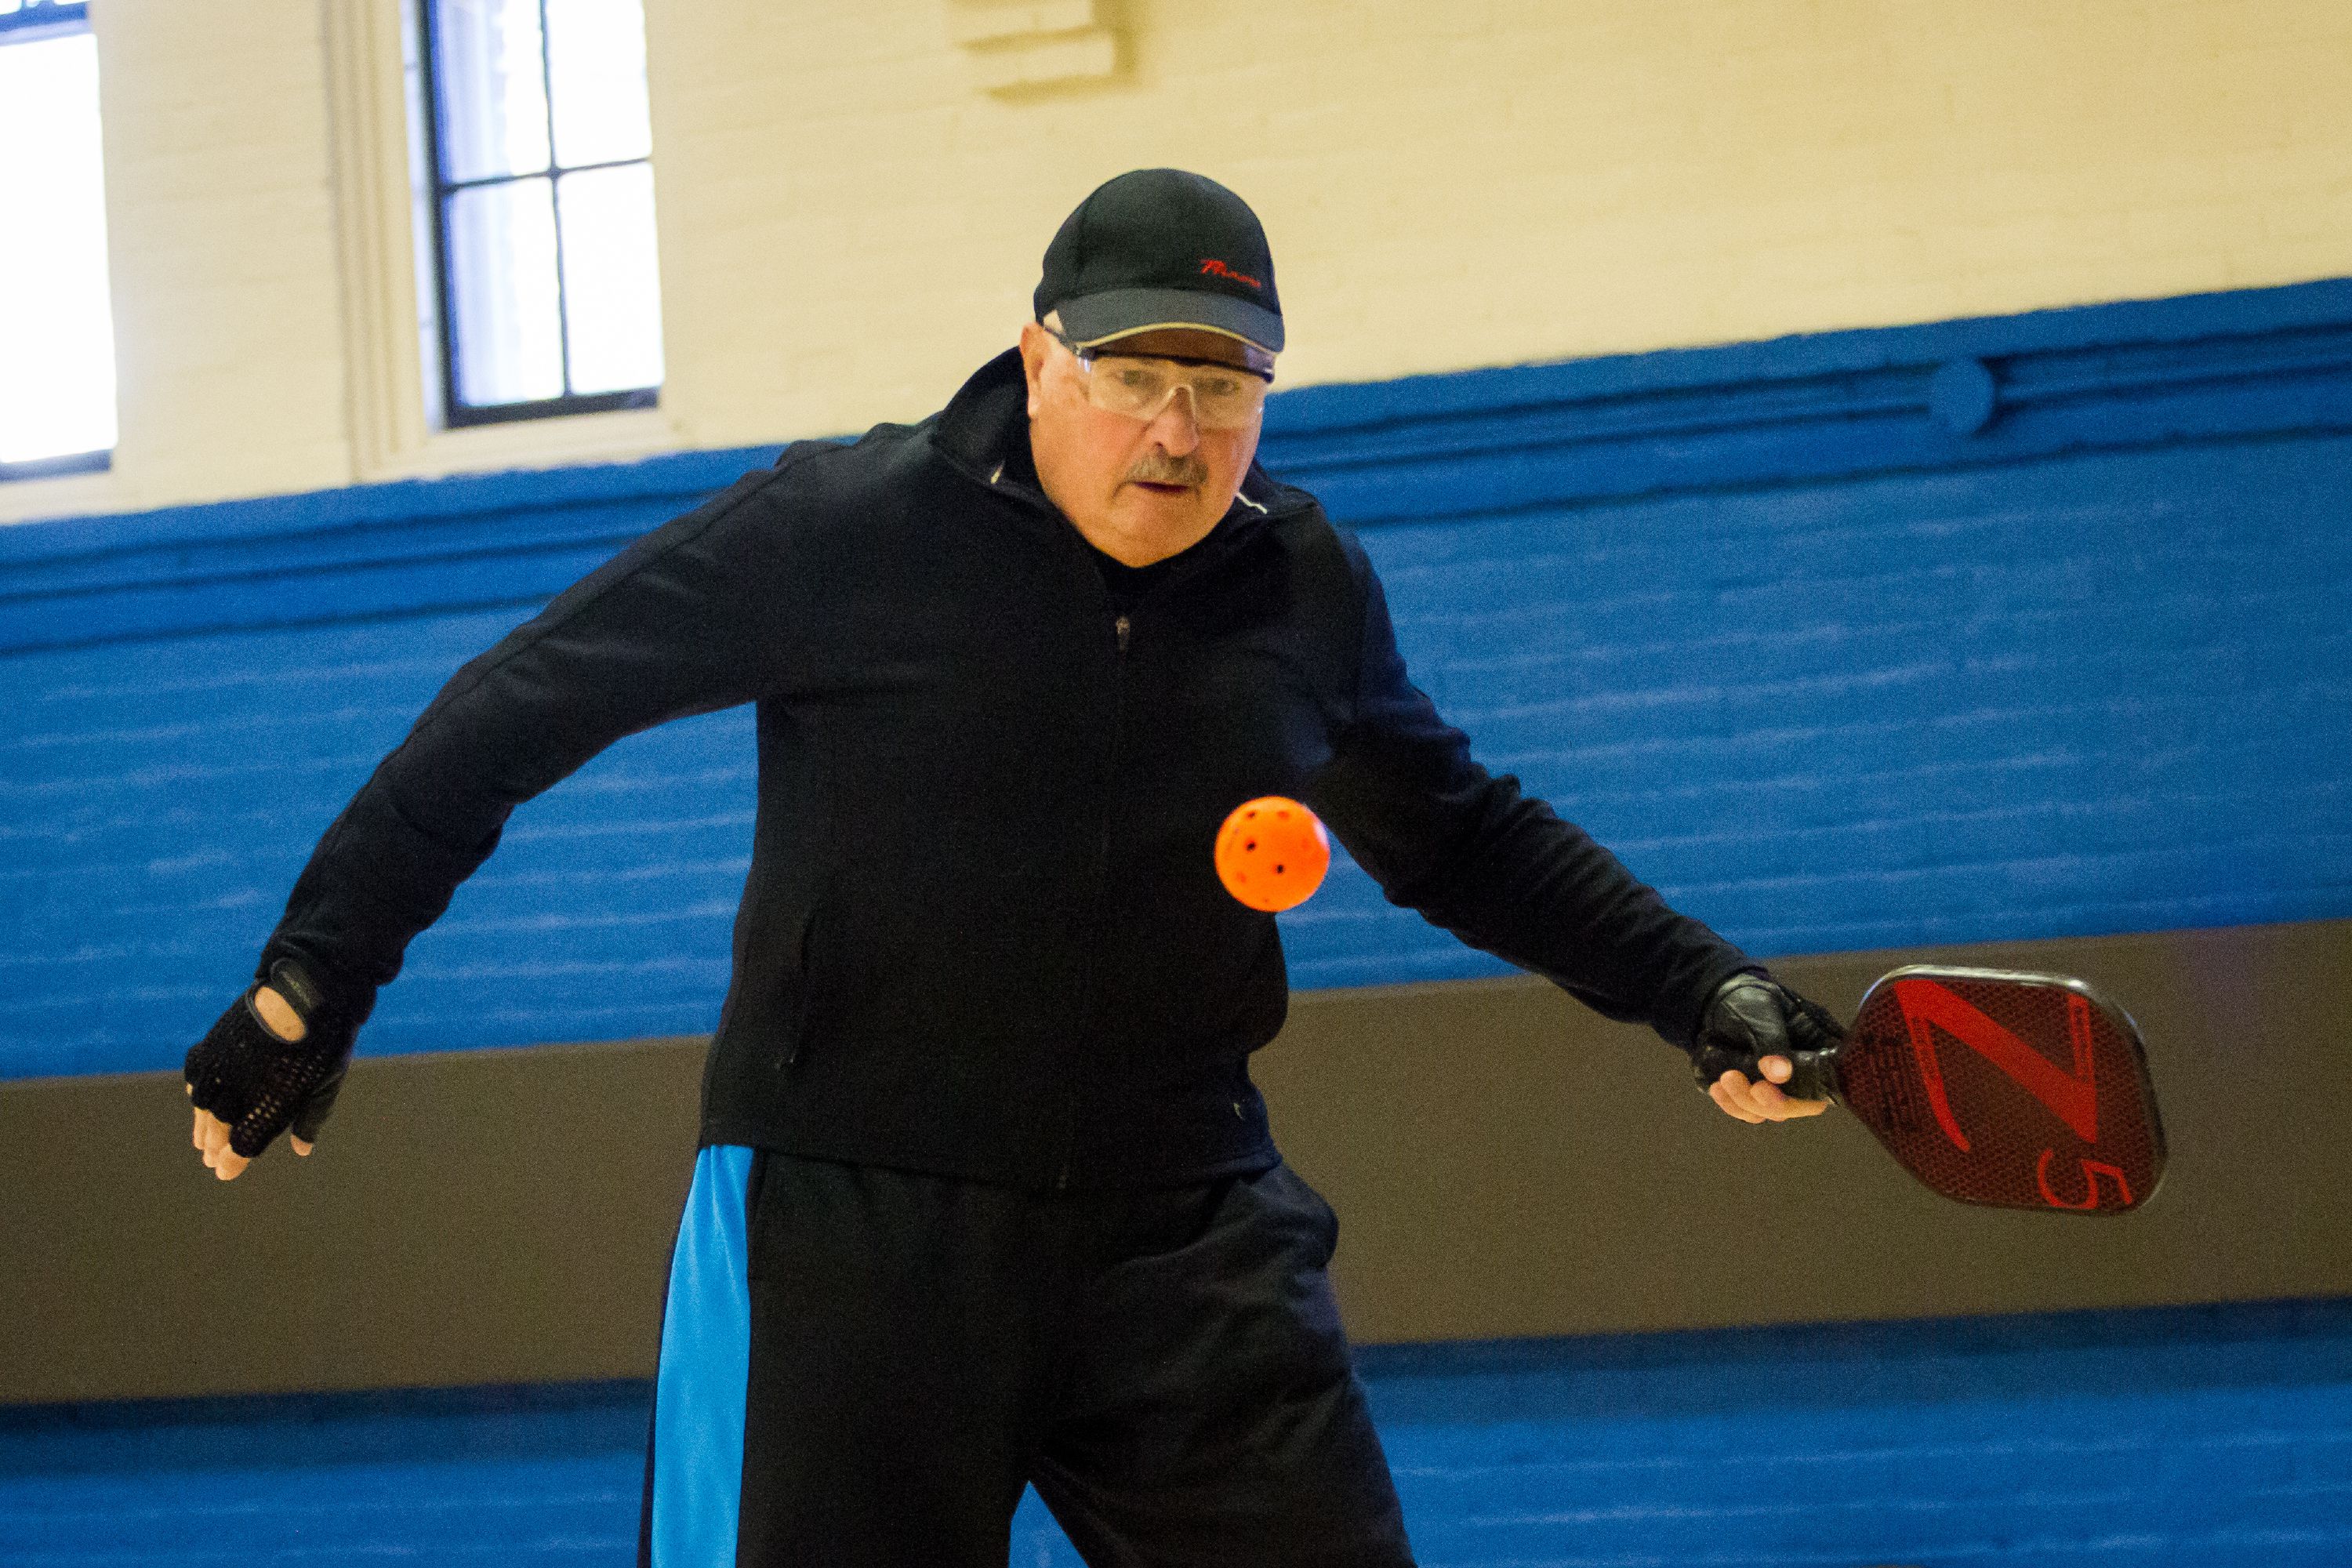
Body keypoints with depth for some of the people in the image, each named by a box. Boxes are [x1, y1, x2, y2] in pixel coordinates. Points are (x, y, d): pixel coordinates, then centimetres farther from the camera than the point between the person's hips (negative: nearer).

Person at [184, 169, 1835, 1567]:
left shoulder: (1308, 586, 4)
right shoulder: (845, 531, -10)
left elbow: (1464, 837, 22)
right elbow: (522, 705, -2)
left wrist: (1697, 986, 12)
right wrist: (318, 973, -5)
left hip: (1187, 1237, 4)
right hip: (848, 1231, -4)